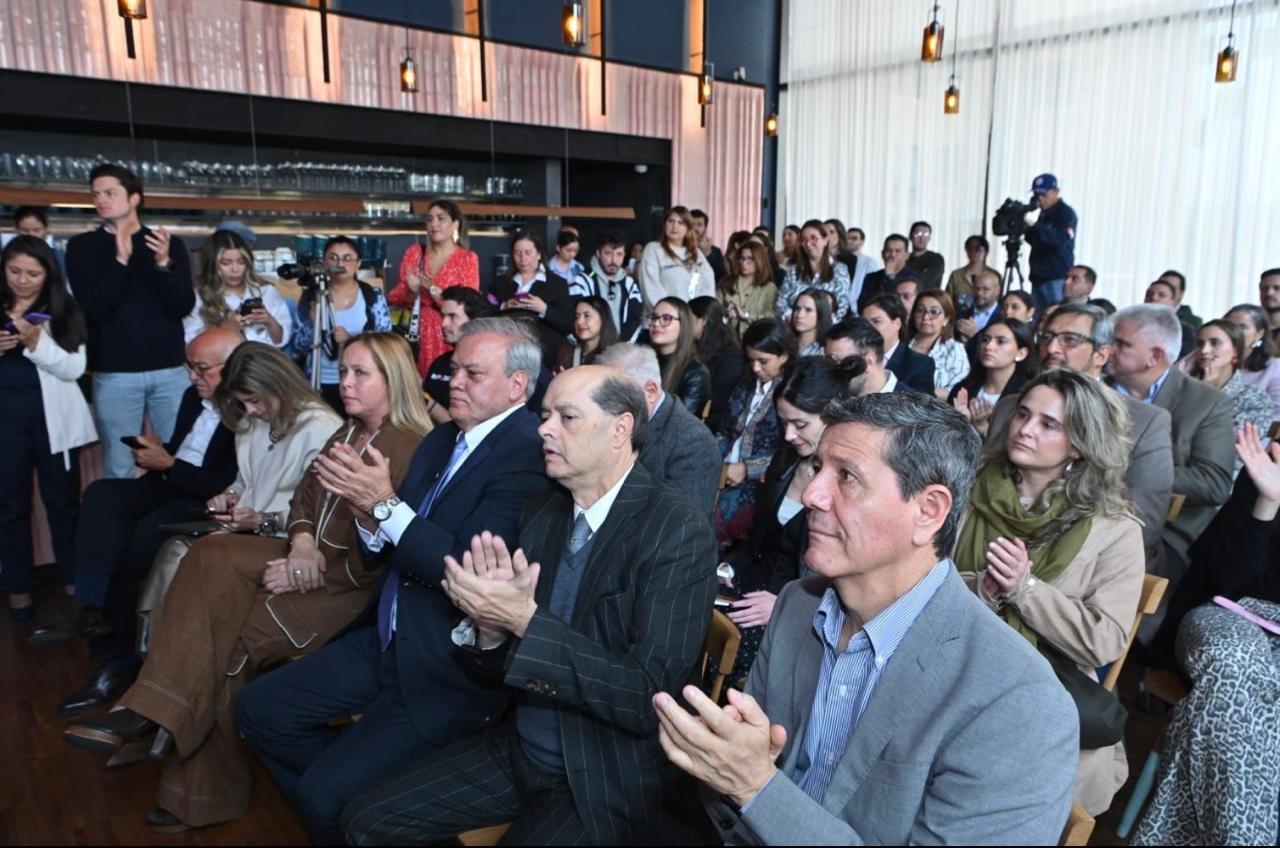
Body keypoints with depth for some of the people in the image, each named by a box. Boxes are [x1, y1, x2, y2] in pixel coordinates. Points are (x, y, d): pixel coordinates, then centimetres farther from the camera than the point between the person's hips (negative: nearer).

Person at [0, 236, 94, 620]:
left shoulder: (64, 309, 1)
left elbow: (74, 368, -7)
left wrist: (36, 342, -21)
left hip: (52, 417, -1)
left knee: (63, 500, 7)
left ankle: (73, 580, 17)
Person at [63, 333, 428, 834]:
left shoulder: (412, 450, -15)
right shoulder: (347, 435, 16)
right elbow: (303, 499, 12)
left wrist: (311, 572, -16)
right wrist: (301, 544, -9)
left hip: (354, 586, -8)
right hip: (313, 559, 8)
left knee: (226, 643, -19)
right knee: (211, 558, -15)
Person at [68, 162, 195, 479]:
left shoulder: (170, 244, 7)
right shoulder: (83, 246, 5)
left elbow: (184, 306, -2)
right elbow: (94, 308, -7)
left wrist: (164, 264, -17)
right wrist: (121, 260, -15)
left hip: (170, 370, 1)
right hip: (114, 374, -1)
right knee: (119, 467, 3)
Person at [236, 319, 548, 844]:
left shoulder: (527, 454, -19)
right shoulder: (442, 439, 9)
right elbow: (382, 554, 10)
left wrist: (387, 504, -24)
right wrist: (367, 515, -11)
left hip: (446, 671, -9)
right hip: (384, 641, 9)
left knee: (324, 796, -12)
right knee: (258, 709, 10)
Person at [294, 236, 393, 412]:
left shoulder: (374, 296, 0)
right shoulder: (311, 296, 3)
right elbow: (299, 344, 5)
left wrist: (352, 339, -19)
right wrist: (312, 323, -14)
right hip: (322, 384, 1)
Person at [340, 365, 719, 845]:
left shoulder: (679, 531, -18)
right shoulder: (540, 514, 2)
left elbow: (649, 697, -24)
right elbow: (499, 670, 6)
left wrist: (525, 619, -27)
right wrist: (490, 627, -16)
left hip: (612, 779, -6)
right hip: (519, 751, 7)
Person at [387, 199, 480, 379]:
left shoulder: (468, 259, -1)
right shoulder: (415, 252, 8)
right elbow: (394, 298, 9)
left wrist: (433, 290, -17)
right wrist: (412, 292, -11)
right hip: (418, 336, 3)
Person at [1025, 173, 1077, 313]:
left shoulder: (1066, 213, -5)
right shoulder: (1042, 213, 16)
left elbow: (1061, 239, -21)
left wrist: (1035, 225, -28)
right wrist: (1027, 228, 4)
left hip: (1057, 278, -7)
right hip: (1038, 276, 7)